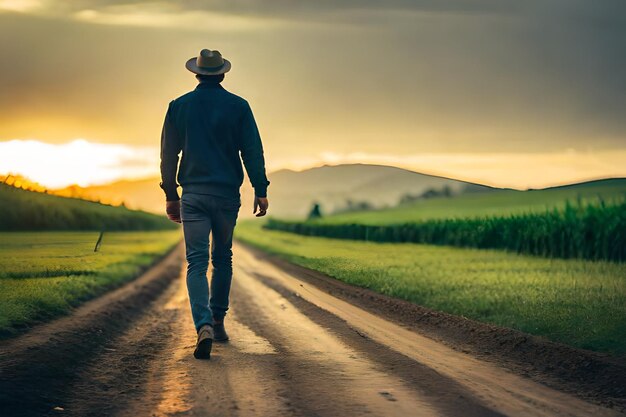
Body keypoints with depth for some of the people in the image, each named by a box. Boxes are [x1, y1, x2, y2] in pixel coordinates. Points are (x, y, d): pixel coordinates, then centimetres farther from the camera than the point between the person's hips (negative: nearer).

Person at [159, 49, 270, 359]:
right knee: (222, 259, 17)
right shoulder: (238, 106, 0)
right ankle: (218, 321, 21)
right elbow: (253, 151, -3)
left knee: (196, 263, -4)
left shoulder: (179, 106, 3)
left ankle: (204, 325, -24)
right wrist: (260, 190, 0)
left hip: (193, 194, 0)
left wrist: (170, 195, 12)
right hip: (227, 194, 0)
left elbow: (168, 154, 6)